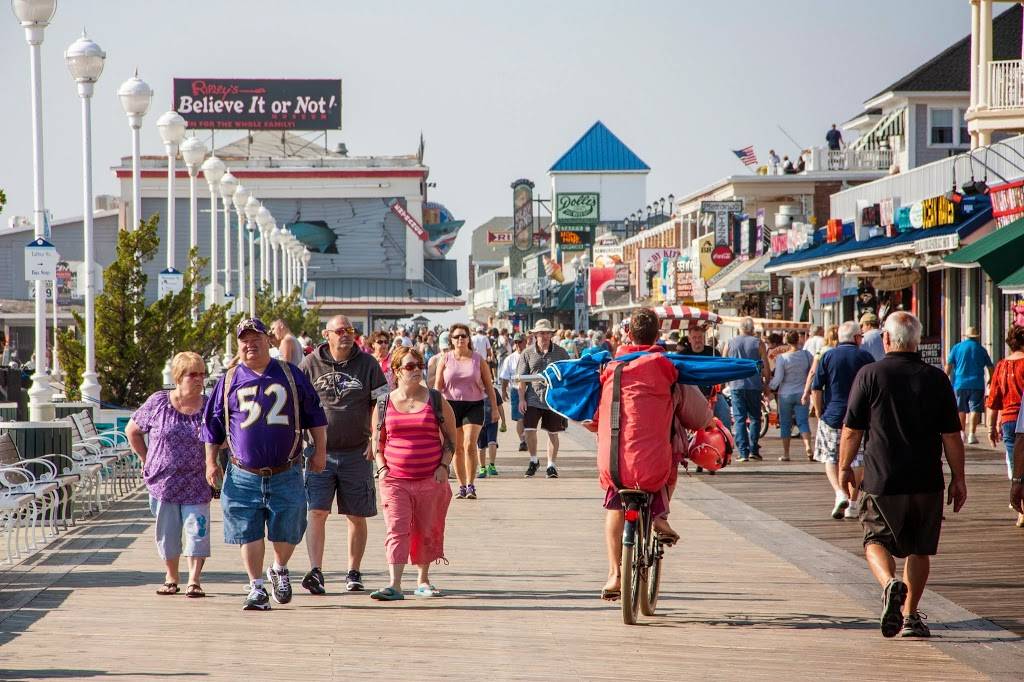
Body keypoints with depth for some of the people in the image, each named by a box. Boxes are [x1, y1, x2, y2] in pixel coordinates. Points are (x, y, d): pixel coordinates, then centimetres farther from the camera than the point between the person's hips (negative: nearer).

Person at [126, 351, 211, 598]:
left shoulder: (209, 407, -2)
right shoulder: (158, 403, -3)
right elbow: (132, 431, 10)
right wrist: (147, 460, 7)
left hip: (196, 484, -1)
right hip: (163, 481, 1)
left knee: (197, 532, -6)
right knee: (167, 533, 9)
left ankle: (194, 580, 0)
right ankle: (171, 578, 24)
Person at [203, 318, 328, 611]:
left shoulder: (290, 375, 7)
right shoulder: (229, 381, 6)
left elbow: (314, 414, 12)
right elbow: (212, 424, 12)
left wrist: (320, 451, 7)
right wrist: (211, 461, 7)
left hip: (286, 474, 0)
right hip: (244, 476, 0)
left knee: (287, 532, 2)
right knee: (249, 534, -3)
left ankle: (279, 570, 31)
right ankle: (256, 588, 7)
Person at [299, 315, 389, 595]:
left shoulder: (367, 364, 3)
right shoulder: (310, 364, 2)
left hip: (356, 453, 1)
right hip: (319, 452, -1)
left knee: (356, 516, 6)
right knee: (316, 512, -12)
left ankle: (353, 572, 17)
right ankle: (316, 572, -18)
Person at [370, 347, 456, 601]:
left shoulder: (436, 401, 4)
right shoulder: (384, 404, 5)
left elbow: (450, 438, 8)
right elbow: (376, 440, 13)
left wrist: (444, 466, -3)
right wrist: (381, 467, -1)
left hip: (431, 479, 1)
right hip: (395, 479, -1)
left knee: (428, 531, 8)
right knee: (397, 530, -10)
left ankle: (423, 580, 25)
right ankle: (394, 585, -16)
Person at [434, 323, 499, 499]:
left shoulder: (478, 359, 4)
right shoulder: (445, 359, 4)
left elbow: (488, 385, 9)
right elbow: (438, 386, 3)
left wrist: (494, 408, 6)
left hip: (474, 405, -1)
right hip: (452, 405, 1)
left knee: (470, 445, -14)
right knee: (457, 448, 5)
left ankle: (471, 485, -9)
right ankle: (462, 486, 13)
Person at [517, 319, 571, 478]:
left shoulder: (560, 353, 4)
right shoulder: (527, 353, 3)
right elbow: (522, 378, 3)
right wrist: (521, 398, -6)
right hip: (533, 398, -1)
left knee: (553, 432, 7)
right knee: (529, 430, -9)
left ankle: (551, 465, 18)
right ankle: (533, 460, 13)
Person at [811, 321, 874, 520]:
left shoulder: (828, 357, 1)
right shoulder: (865, 357, 0)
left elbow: (816, 389, -1)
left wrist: (820, 415, 8)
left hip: (832, 416, 0)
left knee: (830, 459, 11)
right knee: (857, 460, 10)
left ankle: (840, 493, -11)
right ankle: (852, 504, 11)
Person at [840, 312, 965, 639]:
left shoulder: (870, 375, -5)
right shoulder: (936, 378, 0)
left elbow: (852, 429, -2)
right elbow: (952, 435, 1)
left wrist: (845, 467, 13)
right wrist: (959, 479, 9)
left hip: (882, 479, -2)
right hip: (927, 482, 2)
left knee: (876, 540, 11)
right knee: (919, 549, 14)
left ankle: (889, 583, -18)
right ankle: (910, 615, 12)